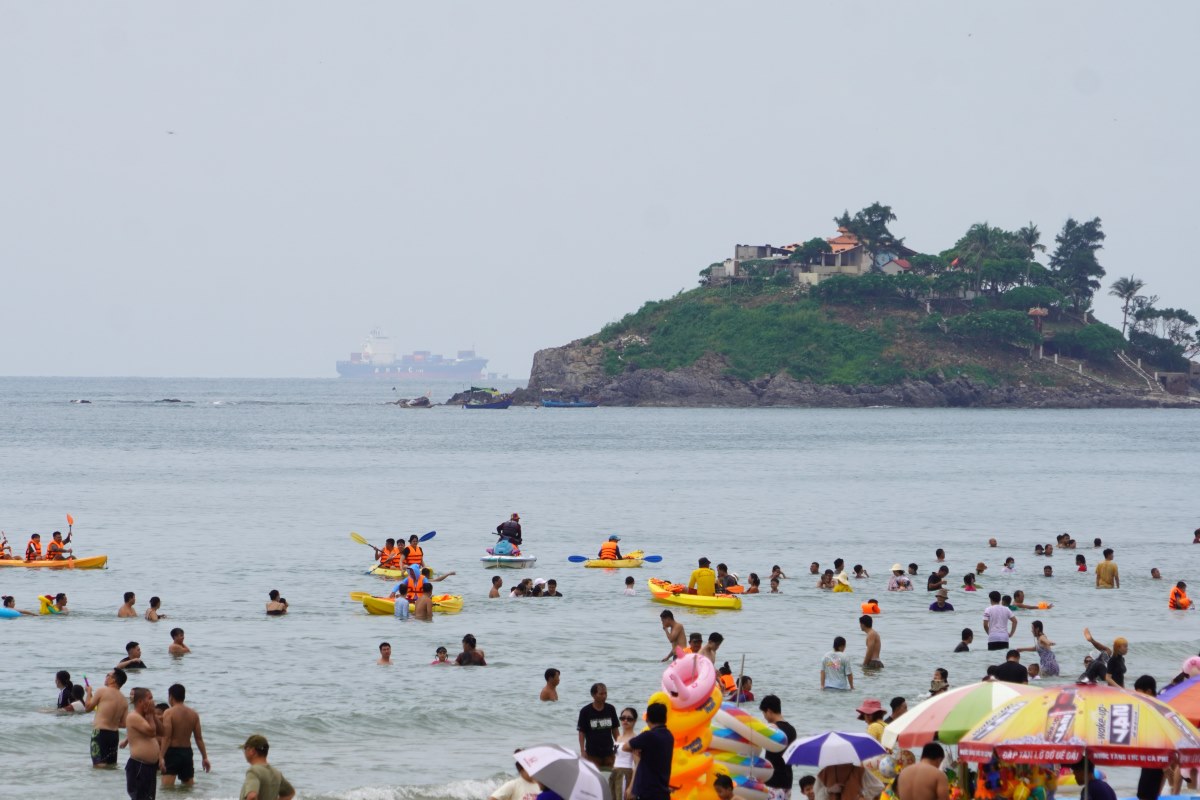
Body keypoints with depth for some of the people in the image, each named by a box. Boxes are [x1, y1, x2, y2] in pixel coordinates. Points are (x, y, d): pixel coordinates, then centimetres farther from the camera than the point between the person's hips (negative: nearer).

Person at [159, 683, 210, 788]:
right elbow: (199, 738, 8)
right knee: (189, 786, 17)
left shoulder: (169, 713, -10)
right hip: (187, 752, 6)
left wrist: (161, 757, -19)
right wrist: (204, 757, 13)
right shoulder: (193, 714, 7)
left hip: (172, 752, -6)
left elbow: (166, 738, -17)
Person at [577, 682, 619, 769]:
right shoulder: (585, 711, -5)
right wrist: (582, 751, -9)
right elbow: (581, 732, -3)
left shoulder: (610, 709, 4)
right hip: (592, 754, -3)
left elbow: (615, 729, 12)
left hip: (608, 752, 3)